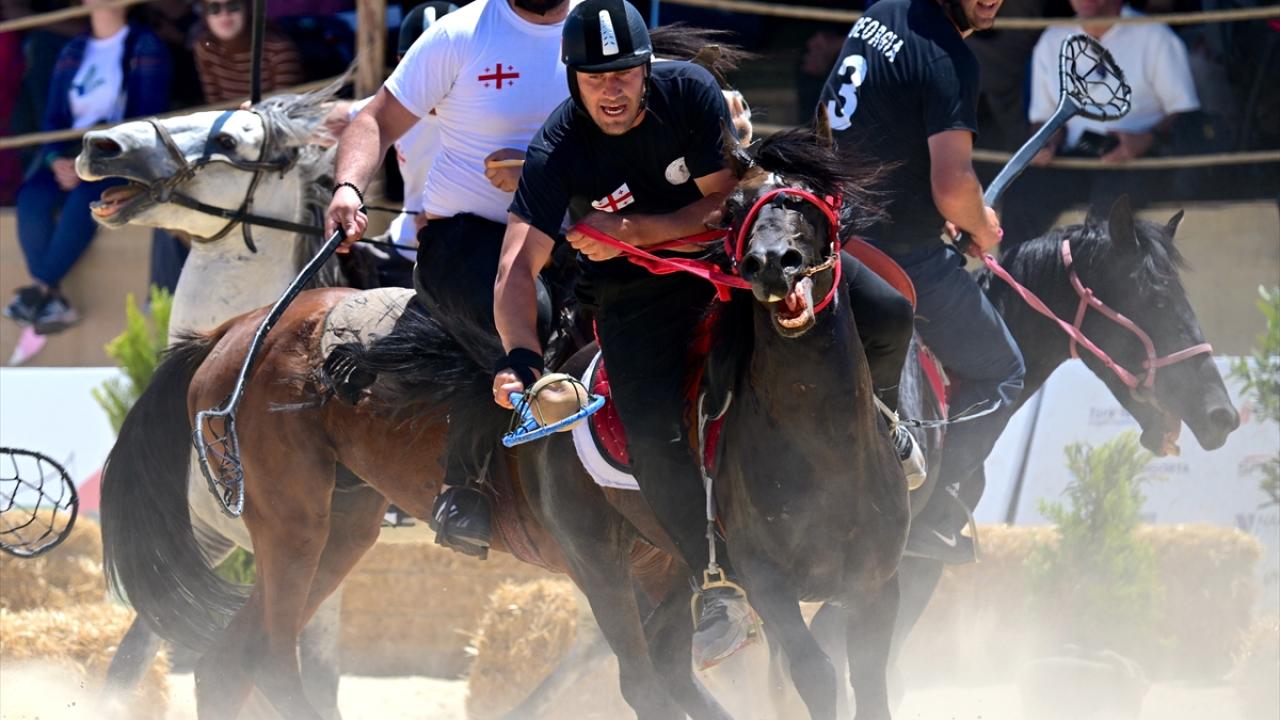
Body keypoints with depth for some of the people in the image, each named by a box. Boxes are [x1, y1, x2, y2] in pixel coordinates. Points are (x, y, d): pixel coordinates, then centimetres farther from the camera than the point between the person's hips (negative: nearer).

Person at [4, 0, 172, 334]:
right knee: (32, 198, -28)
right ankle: (52, 303, -33)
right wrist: (57, 160, -10)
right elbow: (53, 120, 13)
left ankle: (41, 290, -33)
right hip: (71, 156, 4)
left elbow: (150, 119, -7)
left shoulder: (146, 48, 2)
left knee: (86, 197, -36)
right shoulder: (72, 54, 17)